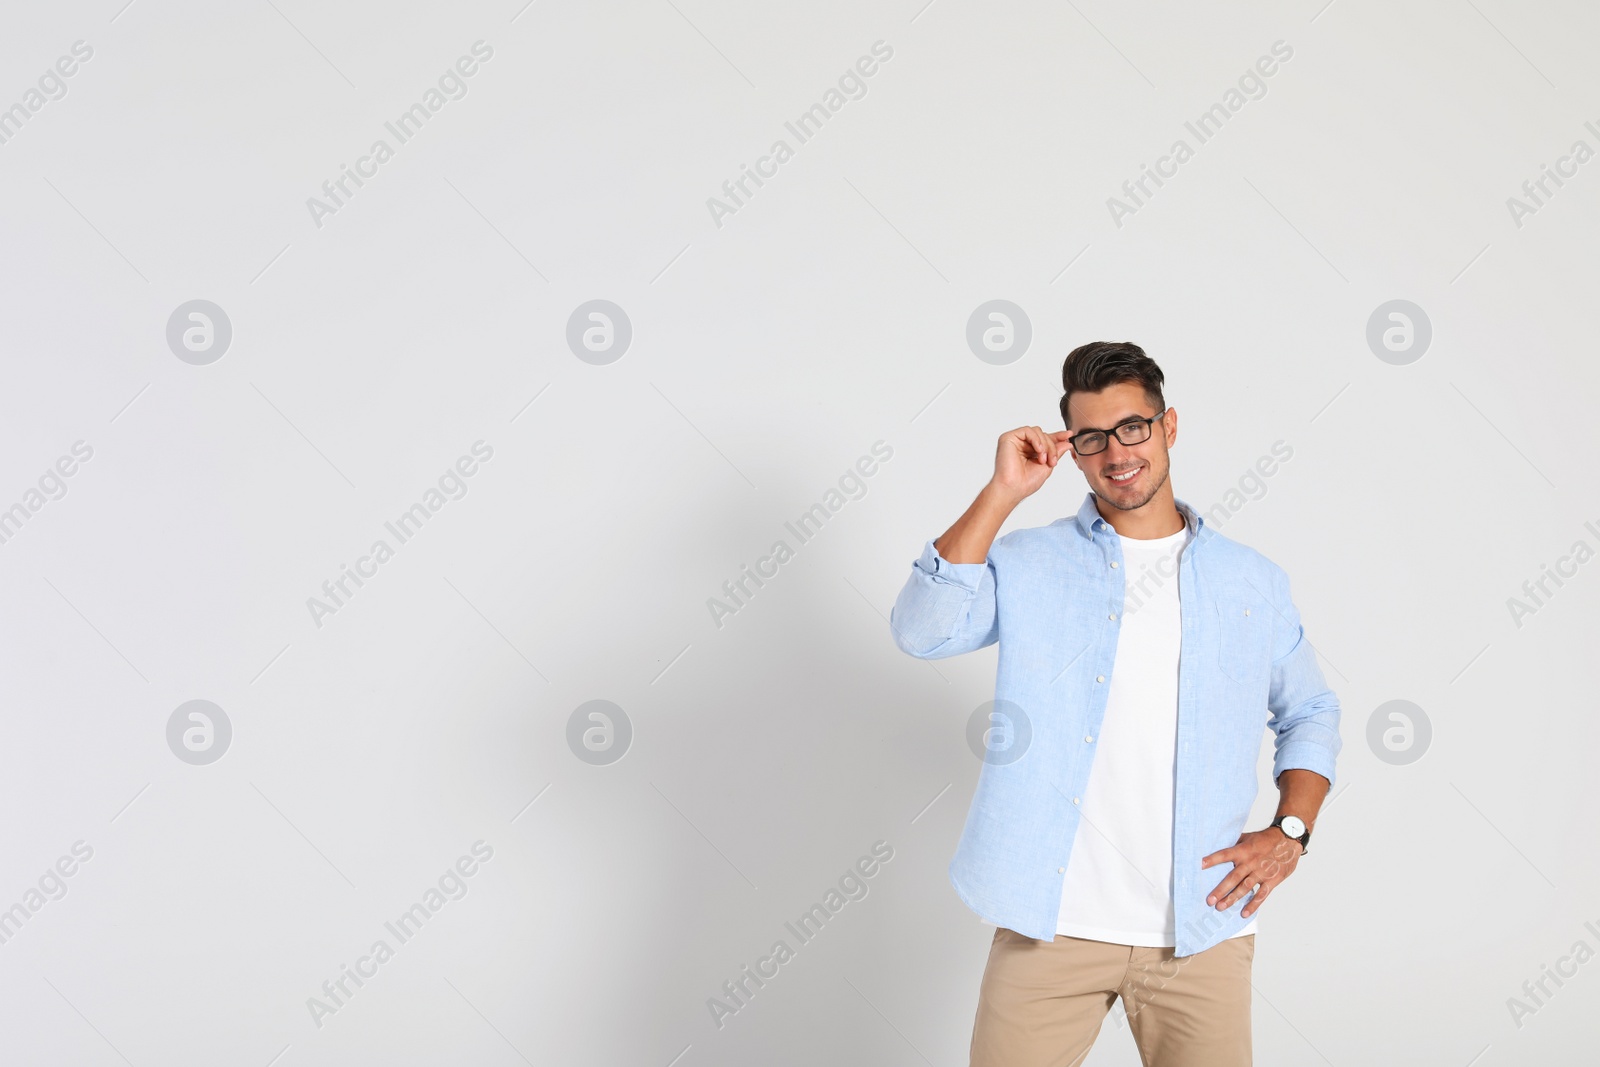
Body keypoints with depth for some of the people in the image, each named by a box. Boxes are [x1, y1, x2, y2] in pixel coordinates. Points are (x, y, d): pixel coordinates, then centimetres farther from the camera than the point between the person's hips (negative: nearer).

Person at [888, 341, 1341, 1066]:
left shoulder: (1253, 582, 10)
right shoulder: (1027, 564, 2)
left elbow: (1310, 713, 19)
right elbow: (922, 630, -15)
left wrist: (1291, 830, 3)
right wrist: (1003, 492, -14)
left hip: (1200, 932, 2)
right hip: (1051, 924, -1)